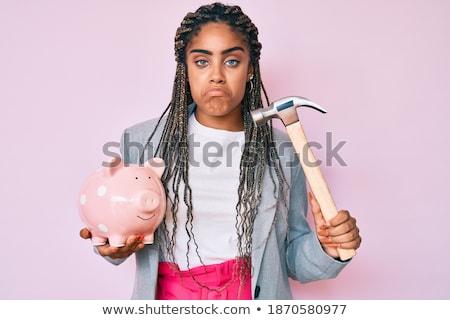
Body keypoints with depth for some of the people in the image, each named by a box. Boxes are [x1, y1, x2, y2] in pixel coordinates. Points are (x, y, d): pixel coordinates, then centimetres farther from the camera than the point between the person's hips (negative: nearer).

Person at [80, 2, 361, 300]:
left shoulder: (282, 151, -8)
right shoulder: (141, 141, -8)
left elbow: (290, 258, -2)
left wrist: (325, 250, -20)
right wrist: (113, 247, -16)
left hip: (251, 297, 0)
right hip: (166, 295, 1)